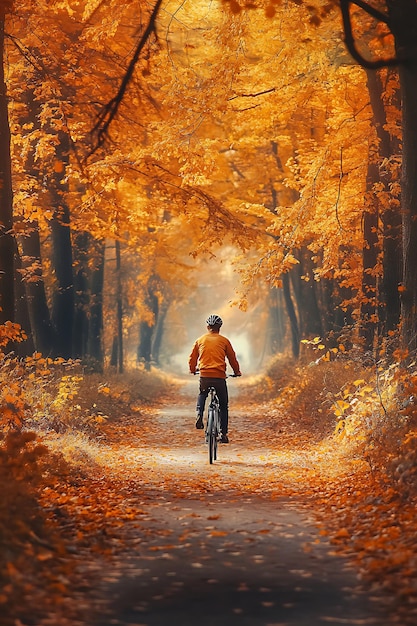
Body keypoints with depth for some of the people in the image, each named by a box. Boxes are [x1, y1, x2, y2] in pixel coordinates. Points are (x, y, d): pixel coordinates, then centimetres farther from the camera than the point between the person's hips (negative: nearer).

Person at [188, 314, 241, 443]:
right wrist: (237, 372, 27)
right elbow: (232, 358, 9)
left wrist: (192, 370, 35)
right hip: (220, 376, -1)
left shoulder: (200, 340, 8)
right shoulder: (224, 341, 4)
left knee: (202, 395, 31)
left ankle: (199, 415, 4)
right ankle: (223, 434, 7)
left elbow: (192, 358, 15)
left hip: (204, 376, 2)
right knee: (223, 406, 10)